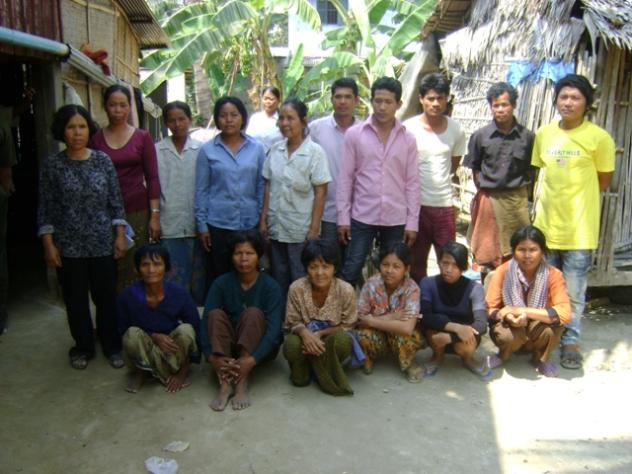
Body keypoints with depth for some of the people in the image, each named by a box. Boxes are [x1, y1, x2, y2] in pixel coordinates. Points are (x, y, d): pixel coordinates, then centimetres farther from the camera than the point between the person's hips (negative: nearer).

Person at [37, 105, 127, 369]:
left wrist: (120, 235, -1)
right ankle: (83, 347, 29)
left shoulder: (103, 160, 1)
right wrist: (49, 245, -5)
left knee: (106, 297, 7)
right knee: (76, 300, 11)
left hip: (103, 244, 1)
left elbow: (116, 201, 3)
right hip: (69, 246, 0)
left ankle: (112, 346, 25)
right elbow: (45, 209, -1)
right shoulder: (52, 166, -2)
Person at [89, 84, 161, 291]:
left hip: (137, 211, -1)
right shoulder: (95, 138, 6)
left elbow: (152, 178, 2)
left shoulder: (142, 137, 4)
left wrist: (155, 215, -3)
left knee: (136, 271, 0)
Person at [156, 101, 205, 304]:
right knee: (174, 280, 1)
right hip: (169, 226, 0)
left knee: (199, 278, 7)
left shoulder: (201, 150, 6)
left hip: (196, 224, 1)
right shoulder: (157, 151, 6)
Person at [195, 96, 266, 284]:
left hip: (250, 224, 1)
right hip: (218, 224, -1)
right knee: (220, 276, 9)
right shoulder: (207, 150, 0)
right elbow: (201, 190, 2)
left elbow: (261, 186, 6)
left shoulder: (256, 148, 2)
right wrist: (202, 224, 0)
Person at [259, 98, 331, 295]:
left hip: (301, 230, -4)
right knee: (279, 280, 16)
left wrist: (314, 228, -13)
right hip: (276, 227, 4)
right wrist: (263, 219, 5)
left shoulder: (315, 152, -9)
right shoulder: (275, 150, 4)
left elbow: (320, 191, -10)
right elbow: (268, 186, 9)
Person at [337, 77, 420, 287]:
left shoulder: (408, 138, 2)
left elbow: (412, 183, 3)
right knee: (350, 273, 2)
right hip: (362, 217, -1)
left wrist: (412, 221, -1)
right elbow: (345, 178, -1)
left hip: (396, 219, 2)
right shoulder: (354, 134, -2)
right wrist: (343, 217, -5)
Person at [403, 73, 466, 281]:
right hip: (416, 204, -2)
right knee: (416, 263, 10)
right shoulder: (408, 128, -6)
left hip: (445, 204, 2)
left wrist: (437, 180, 9)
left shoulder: (456, 130, 2)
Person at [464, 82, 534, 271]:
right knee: (486, 250, 8)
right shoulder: (480, 136, -2)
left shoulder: (527, 136, -2)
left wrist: (523, 193, 2)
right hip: (489, 199, 0)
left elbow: (531, 169, 7)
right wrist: (483, 189, 2)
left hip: (517, 200, 0)